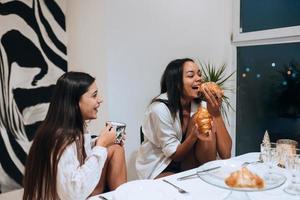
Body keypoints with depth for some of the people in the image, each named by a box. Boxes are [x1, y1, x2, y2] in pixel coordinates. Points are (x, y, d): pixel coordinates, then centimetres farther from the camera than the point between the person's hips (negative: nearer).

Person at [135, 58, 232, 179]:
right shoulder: (160, 108, -24)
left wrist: (216, 114, -26)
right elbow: (174, 155, -16)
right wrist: (194, 135, -35)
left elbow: (226, 154, -16)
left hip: (189, 167, 5)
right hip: (158, 171, -5)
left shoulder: (201, 106, -9)